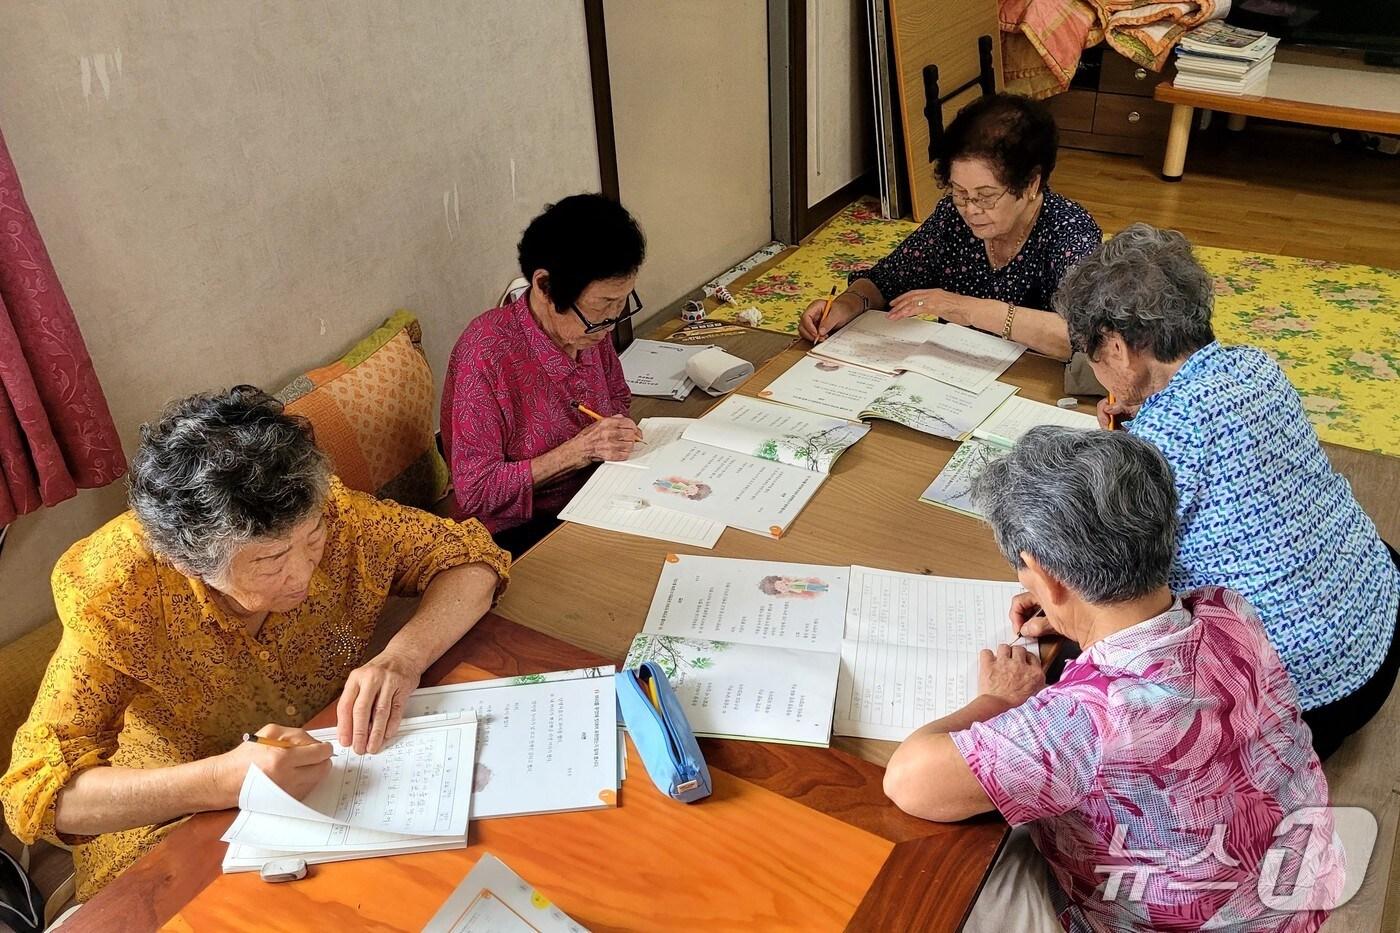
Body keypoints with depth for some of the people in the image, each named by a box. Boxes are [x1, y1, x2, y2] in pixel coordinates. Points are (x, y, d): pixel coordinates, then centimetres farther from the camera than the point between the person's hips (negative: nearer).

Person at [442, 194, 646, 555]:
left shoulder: (590, 327, -3)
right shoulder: (485, 353, -23)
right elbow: (474, 494, -20)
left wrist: (618, 435, -5)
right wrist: (577, 451, -26)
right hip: (518, 535, -7)